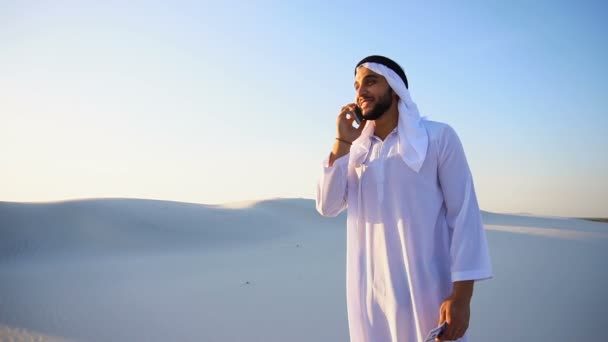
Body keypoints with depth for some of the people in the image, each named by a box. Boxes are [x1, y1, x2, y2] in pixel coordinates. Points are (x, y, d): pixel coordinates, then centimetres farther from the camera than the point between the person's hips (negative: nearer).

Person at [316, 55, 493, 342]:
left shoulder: (438, 137, -3)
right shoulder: (356, 150, 10)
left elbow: (464, 214, -7)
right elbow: (327, 207, 1)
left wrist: (461, 295, -14)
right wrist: (342, 143, -5)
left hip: (426, 291, -4)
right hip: (367, 292, 4)